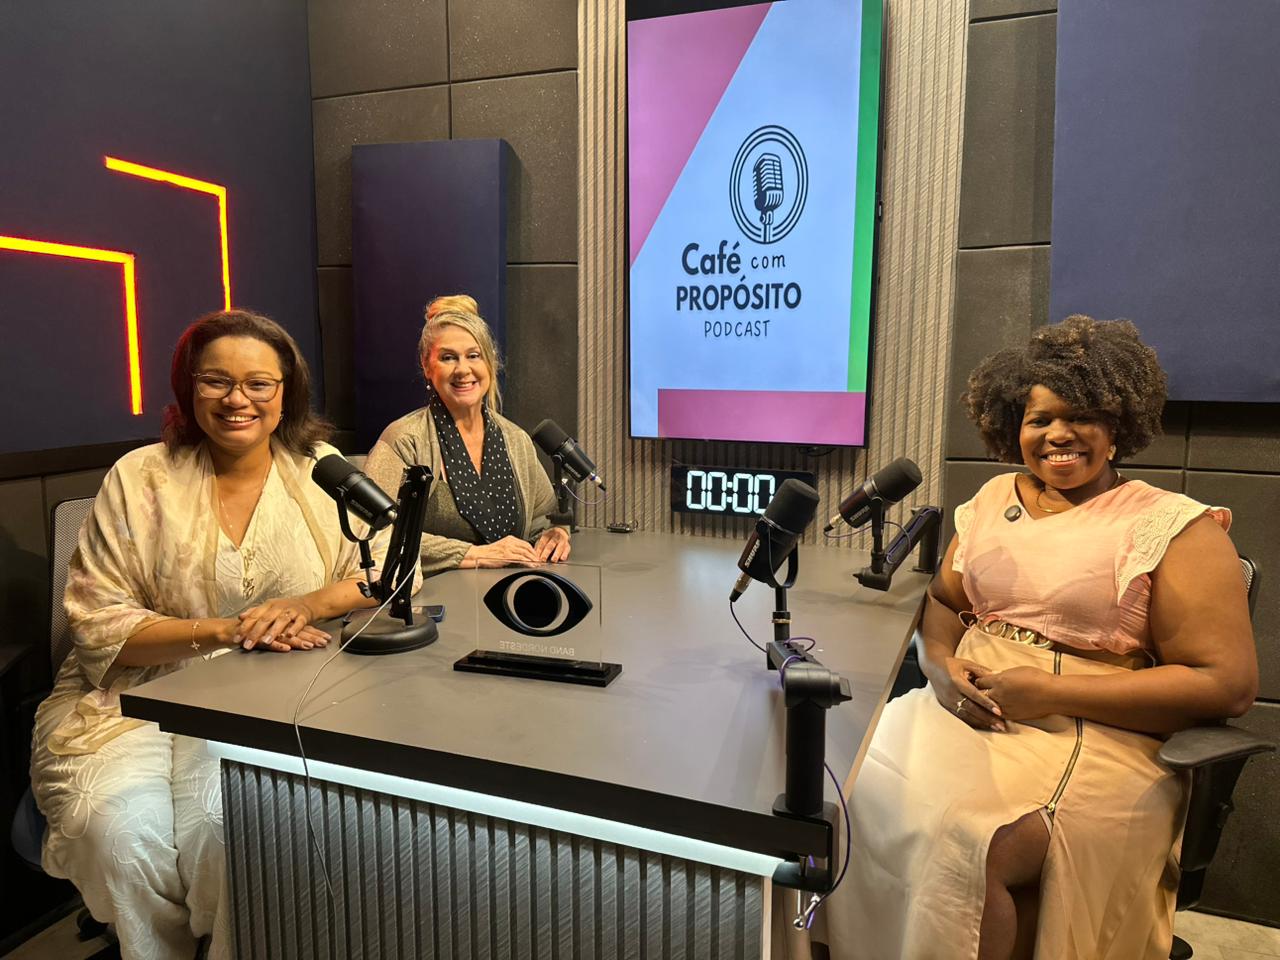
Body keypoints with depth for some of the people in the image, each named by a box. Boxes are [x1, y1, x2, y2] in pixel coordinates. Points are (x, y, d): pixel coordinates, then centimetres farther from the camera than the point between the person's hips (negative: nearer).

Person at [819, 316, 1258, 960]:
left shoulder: (1174, 526, -2)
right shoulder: (995, 499, 14)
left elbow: (1228, 683, -7)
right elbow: (943, 602, 18)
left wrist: (1051, 693, -15)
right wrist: (942, 666, -6)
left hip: (1093, 741, -4)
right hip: (967, 712, 5)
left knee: (964, 844, -30)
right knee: (865, 781, -21)